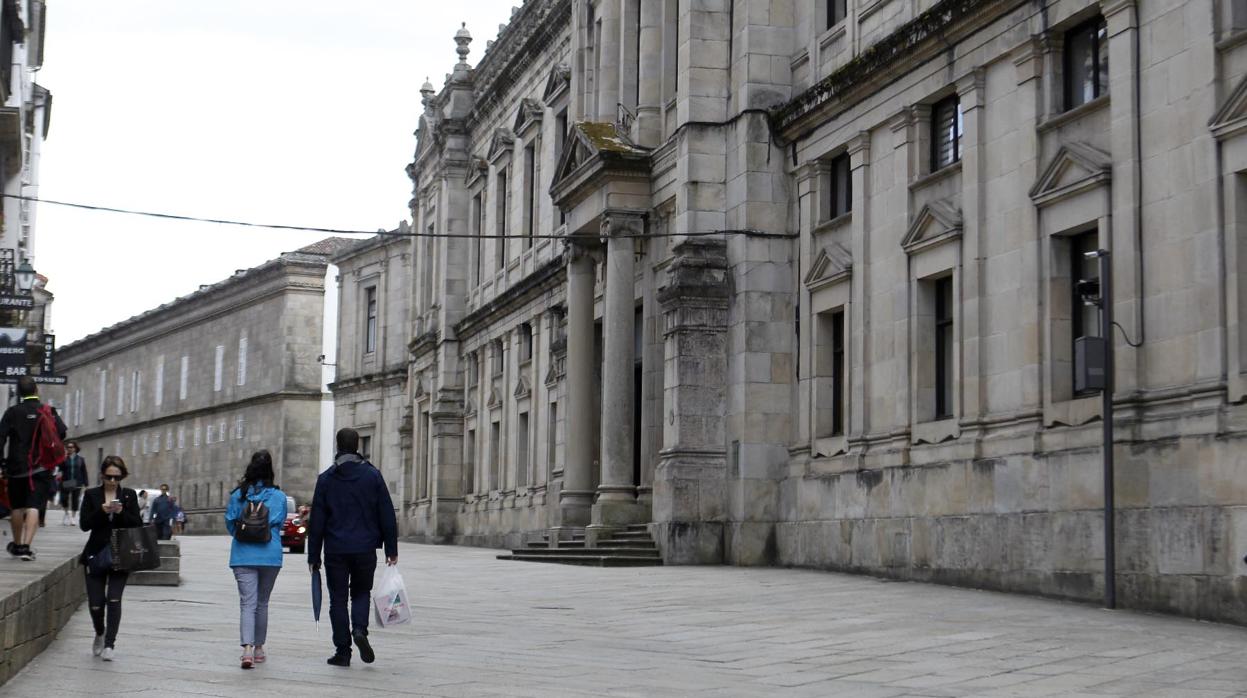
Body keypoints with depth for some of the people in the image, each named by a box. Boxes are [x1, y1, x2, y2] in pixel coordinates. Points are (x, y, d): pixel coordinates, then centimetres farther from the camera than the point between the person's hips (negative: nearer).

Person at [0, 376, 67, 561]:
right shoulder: (48, 412, -1)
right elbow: (61, 432, -7)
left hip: (16, 467, 1)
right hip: (41, 467, -1)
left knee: (17, 507, 16)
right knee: (34, 507, -5)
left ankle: (17, 544, 30)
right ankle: (26, 546, -19)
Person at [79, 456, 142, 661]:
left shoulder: (129, 496, 5)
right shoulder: (92, 495, 4)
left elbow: (138, 525, -1)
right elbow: (84, 524, -4)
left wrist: (122, 512, -17)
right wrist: (102, 511, -19)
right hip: (96, 555, 1)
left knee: (114, 599, -12)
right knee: (95, 603, 1)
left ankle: (109, 644, -6)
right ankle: (100, 634, 30)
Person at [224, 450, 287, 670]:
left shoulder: (238, 494, 0)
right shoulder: (279, 496, -3)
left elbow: (230, 524, 7)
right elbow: (280, 524, 6)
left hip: (243, 556, 0)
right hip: (271, 556, 1)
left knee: (247, 603, -5)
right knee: (262, 603, 16)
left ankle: (247, 649, -24)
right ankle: (258, 648, 25)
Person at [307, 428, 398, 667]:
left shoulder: (326, 479, 0)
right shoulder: (372, 475, 0)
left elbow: (317, 520, 0)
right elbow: (387, 515, 0)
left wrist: (313, 555, 5)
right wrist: (391, 549, 5)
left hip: (336, 549, -1)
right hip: (365, 548, 1)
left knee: (338, 598, 7)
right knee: (361, 592, 18)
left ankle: (342, 651, 5)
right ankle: (360, 629, -9)